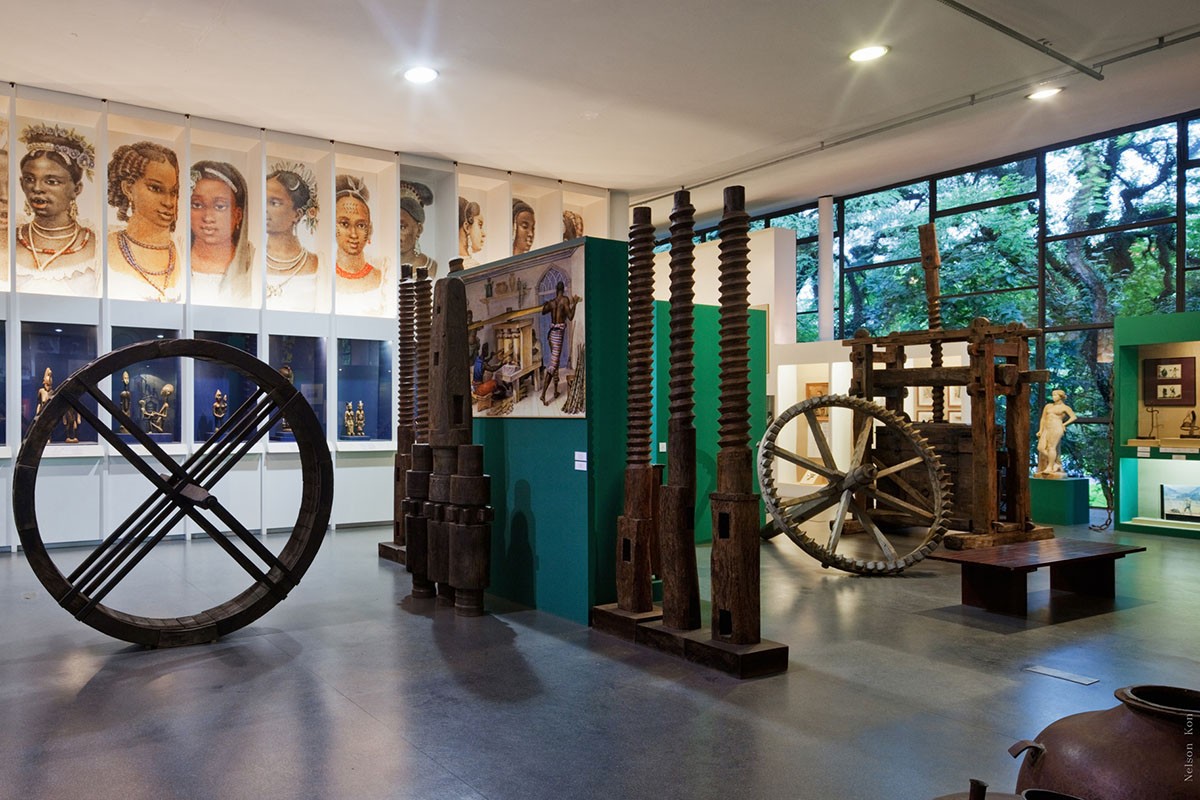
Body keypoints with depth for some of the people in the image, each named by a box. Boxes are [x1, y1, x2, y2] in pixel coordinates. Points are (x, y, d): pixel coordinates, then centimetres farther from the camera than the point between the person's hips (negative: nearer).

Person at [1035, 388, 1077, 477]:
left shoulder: (1065, 407, 6)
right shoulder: (1048, 406, 20)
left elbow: (1073, 417, -2)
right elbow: (1043, 418, 20)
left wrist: (1064, 424, -5)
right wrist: (1040, 430, 13)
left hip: (1056, 428, -6)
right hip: (1046, 429, 6)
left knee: (1051, 447, -15)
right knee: (1041, 448, -7)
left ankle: (1050, 468, -12)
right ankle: (1056, 464, 0)